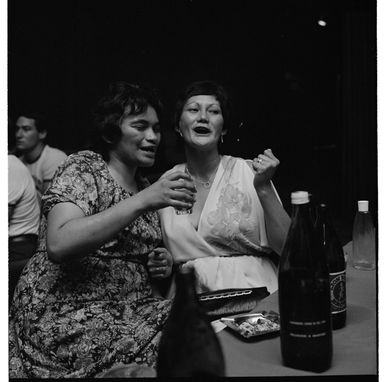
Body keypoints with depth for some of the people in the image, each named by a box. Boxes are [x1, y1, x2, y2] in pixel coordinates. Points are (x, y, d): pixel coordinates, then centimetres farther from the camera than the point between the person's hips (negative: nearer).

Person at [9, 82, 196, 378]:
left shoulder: (146, 187, 13)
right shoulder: (84, 167, -5)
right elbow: (58, 245, -21)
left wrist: (164, 264, 1)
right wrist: (142, 201, -25)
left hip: (132, 308, 7)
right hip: (66, 316, -6)